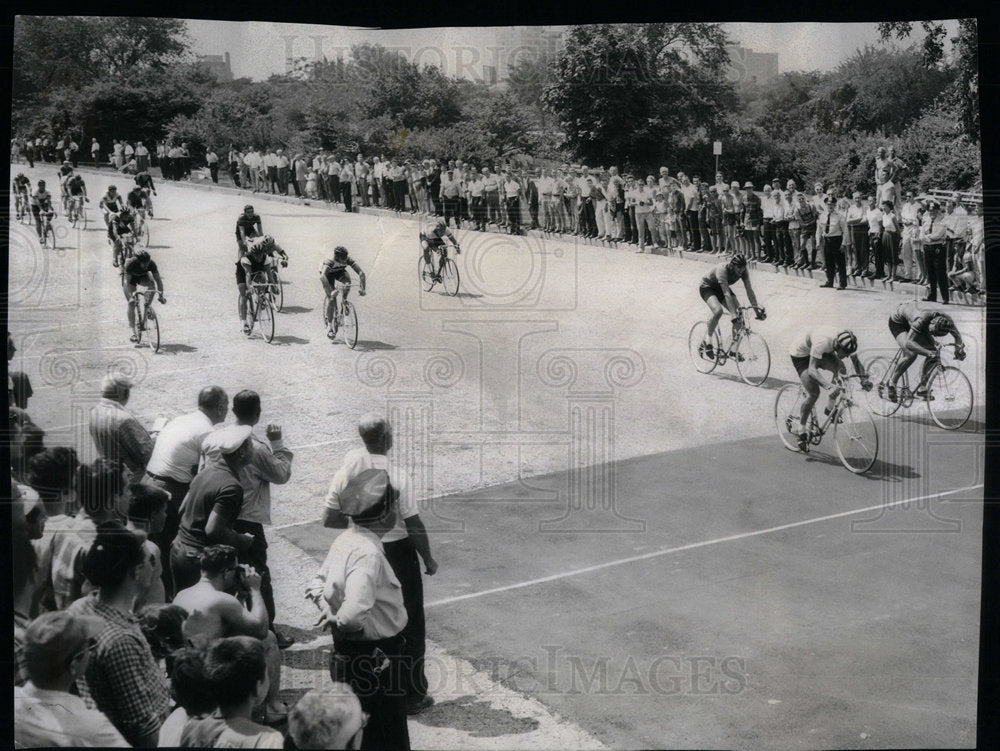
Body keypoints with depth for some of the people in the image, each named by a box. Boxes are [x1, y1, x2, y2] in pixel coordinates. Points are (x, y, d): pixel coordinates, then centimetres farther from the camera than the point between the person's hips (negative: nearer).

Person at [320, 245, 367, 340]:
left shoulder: (348, 260, -33)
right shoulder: (330, 261, -42)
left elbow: (361, 273, -37)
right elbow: (322, 277, -56)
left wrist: (362, 289, -50)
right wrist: (330, 292, -66)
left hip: (339, 272, 3)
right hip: (328, 273, -3)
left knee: (347, 281, -32)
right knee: (331, 298, -15)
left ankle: (344, 302, -6)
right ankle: (329, 325, -2)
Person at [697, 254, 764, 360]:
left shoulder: (743, 271, -21)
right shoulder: (722, 270, -38)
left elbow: (749, 290, -20)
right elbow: (727, 294, -44)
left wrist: (757, 309, -28)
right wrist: (734, 315, -50)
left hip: (720, 288, 6)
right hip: (707, 287, -6)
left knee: (739, 316, -10)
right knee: (718, 311, -35)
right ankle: (706, 342, -16)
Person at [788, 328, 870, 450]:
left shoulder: (847, 341, -25)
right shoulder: (823, 341, -42)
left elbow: (856, 361, -13)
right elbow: (811, 370, -45)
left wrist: (864, 379, -32)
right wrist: (828, 386, -57)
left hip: (822, 352, 6)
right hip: (800, 353, -6)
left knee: (840, 369, -20)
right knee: (814, 393, -16)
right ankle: (801, 429, 3)